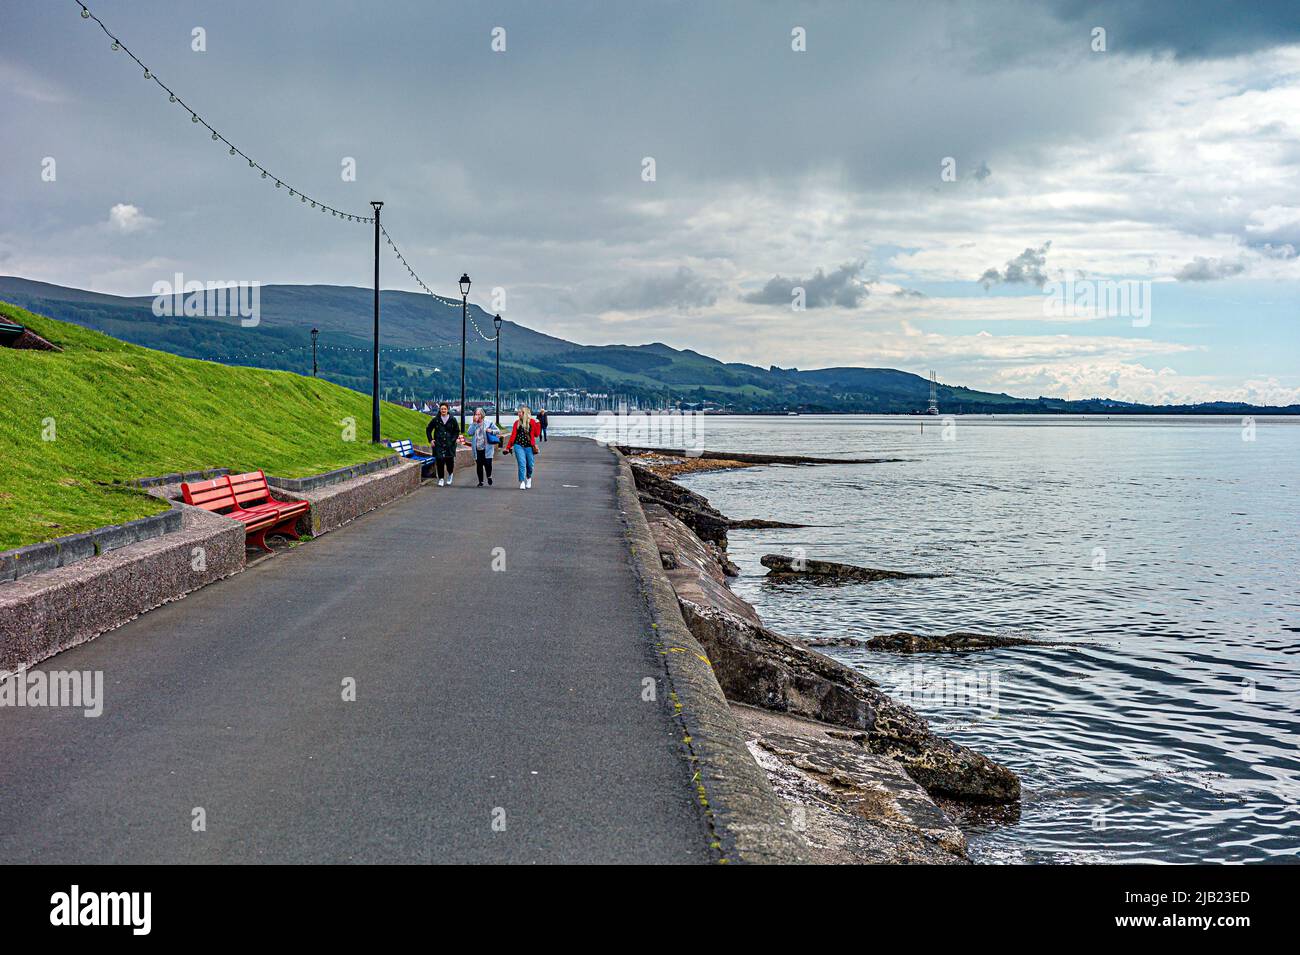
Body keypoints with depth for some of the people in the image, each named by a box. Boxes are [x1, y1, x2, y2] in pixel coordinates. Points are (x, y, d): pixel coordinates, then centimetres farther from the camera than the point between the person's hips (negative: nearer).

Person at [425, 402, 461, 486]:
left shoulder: (452, 420, 1)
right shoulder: (436, 420, 2)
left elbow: (457, 431, 10)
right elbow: (428, 430, 13)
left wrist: (453, 440, -3)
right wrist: (431, 440, 3)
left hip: (449, 444, 0)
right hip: (438, 444, 0)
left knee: (450, 461, -3)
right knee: (439, 461, -5)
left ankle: (450, 474, 28)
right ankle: (440, 479, 7)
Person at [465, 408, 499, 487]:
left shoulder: (488, 423, 3)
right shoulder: (472, 423, 8)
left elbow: (498, 432, 7)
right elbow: (470, 433, -9)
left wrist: (491, 431, -13)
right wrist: (474, 422, -12)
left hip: (487, 448, -2)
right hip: (477, 449, 2)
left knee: (488, 463, -9)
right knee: (479, 465, 4)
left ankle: (489, 476, 21)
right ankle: (480, 481, 16)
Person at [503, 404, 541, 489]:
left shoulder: (532, 421, 2)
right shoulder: (517, 422, 6)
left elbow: (536, 434, -1)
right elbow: (513, 435, 7)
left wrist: (537, 424, -11)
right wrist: (508, 447, 5)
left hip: (529, 447, 0)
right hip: (519, 446, 0)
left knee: (530, 465, 9)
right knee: (522, 464, -11)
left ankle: (528, 478, 37)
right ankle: (522, 482, -7)